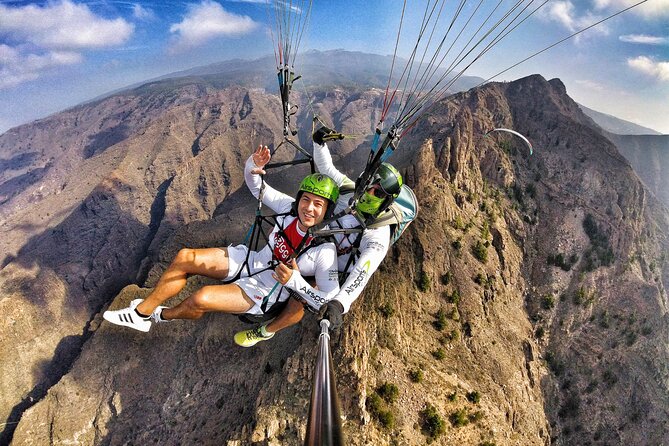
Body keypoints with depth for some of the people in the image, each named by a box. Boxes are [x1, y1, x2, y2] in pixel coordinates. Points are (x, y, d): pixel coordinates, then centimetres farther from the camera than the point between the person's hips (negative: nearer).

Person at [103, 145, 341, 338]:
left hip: (265, 290, -6)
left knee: (201, 299, -25)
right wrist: (254, 166, -24)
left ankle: (163, 315, 12)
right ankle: (141, 313, 11)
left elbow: (327, 299, -23)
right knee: (184, 257, -7)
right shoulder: (290, 207, -13)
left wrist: (294, 280, -35)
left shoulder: (324, 251, -27)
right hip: (253, 260, 6)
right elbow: (256, 186, -2)